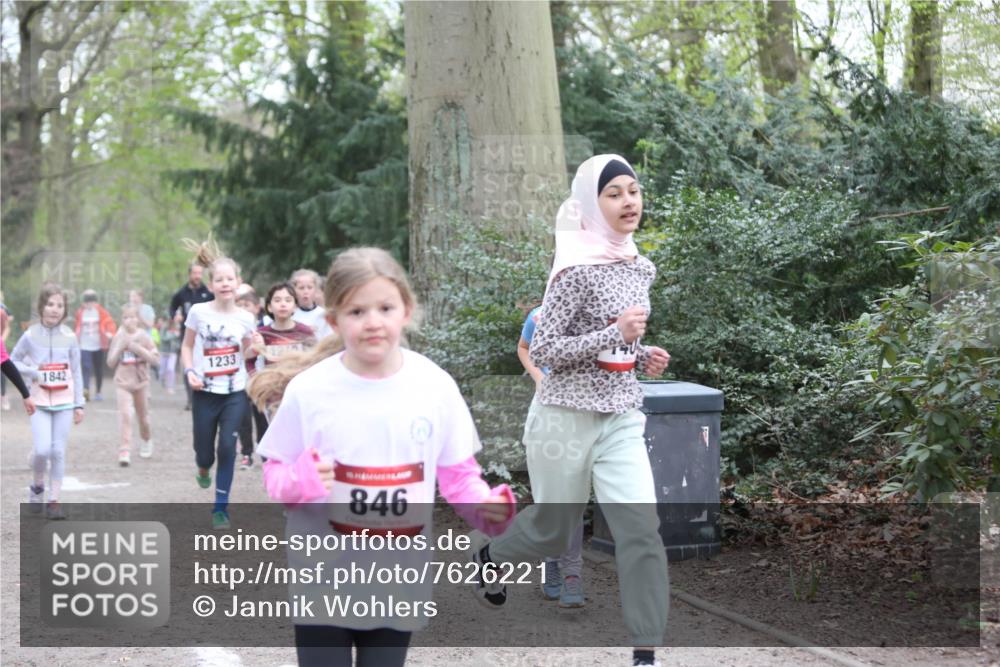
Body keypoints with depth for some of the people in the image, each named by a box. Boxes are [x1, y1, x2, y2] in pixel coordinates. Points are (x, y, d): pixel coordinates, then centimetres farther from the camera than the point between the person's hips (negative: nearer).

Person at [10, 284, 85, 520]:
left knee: (58, 452, 0)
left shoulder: (69, 337, 1)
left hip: (64, 403, 1)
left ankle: (53, 500, 9)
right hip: (40, 402, -1)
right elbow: (13, 362, 6)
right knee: (42, 450, -12)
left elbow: (76, 372, 6)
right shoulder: (31, 336, -2)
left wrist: (79, 404, 4)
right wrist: (34, 372, -12)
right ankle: (38, 486, 17)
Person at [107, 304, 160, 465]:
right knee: (125, 414, -17)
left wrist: (138, 349, -19)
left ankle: (146, 441, 41)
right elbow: (111, 362, 2)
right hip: (123, 382, -1)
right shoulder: (118, 338, 0)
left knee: (143, 416, 14)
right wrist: (120, 348, -13)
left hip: (141, 381, 1)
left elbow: (155, 359, -8)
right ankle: (125, 450, -22)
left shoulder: (144, 337, -3)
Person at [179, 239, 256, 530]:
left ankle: (221, 507, 2)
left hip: (235, 392, 0)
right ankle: (203, 468, 46)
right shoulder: (198, 312, -7)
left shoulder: (245, 318, -2)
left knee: (227, 447, -11)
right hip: (205, 393, 0)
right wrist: (190, 371, -10)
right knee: (205, 452, 6)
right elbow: (187, 346, 4)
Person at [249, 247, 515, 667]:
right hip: (323, 584, -2)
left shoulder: (437, 387, -7)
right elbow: (275, 475, -2)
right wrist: (299, 482, -24)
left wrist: (484, 507, -15)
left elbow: (457, 471, 4)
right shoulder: (307, 390, -12)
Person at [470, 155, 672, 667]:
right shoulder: (578, 270, -16)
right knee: (552, 531, 12)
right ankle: (487, 557, 45)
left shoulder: (640, 268, 7)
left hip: (621, 417, 5)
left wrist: (642, 357, 4)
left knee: (642, 526, -11)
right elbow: (541, 350, -17)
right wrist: (616, 335, -24)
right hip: (568, 415, -5)